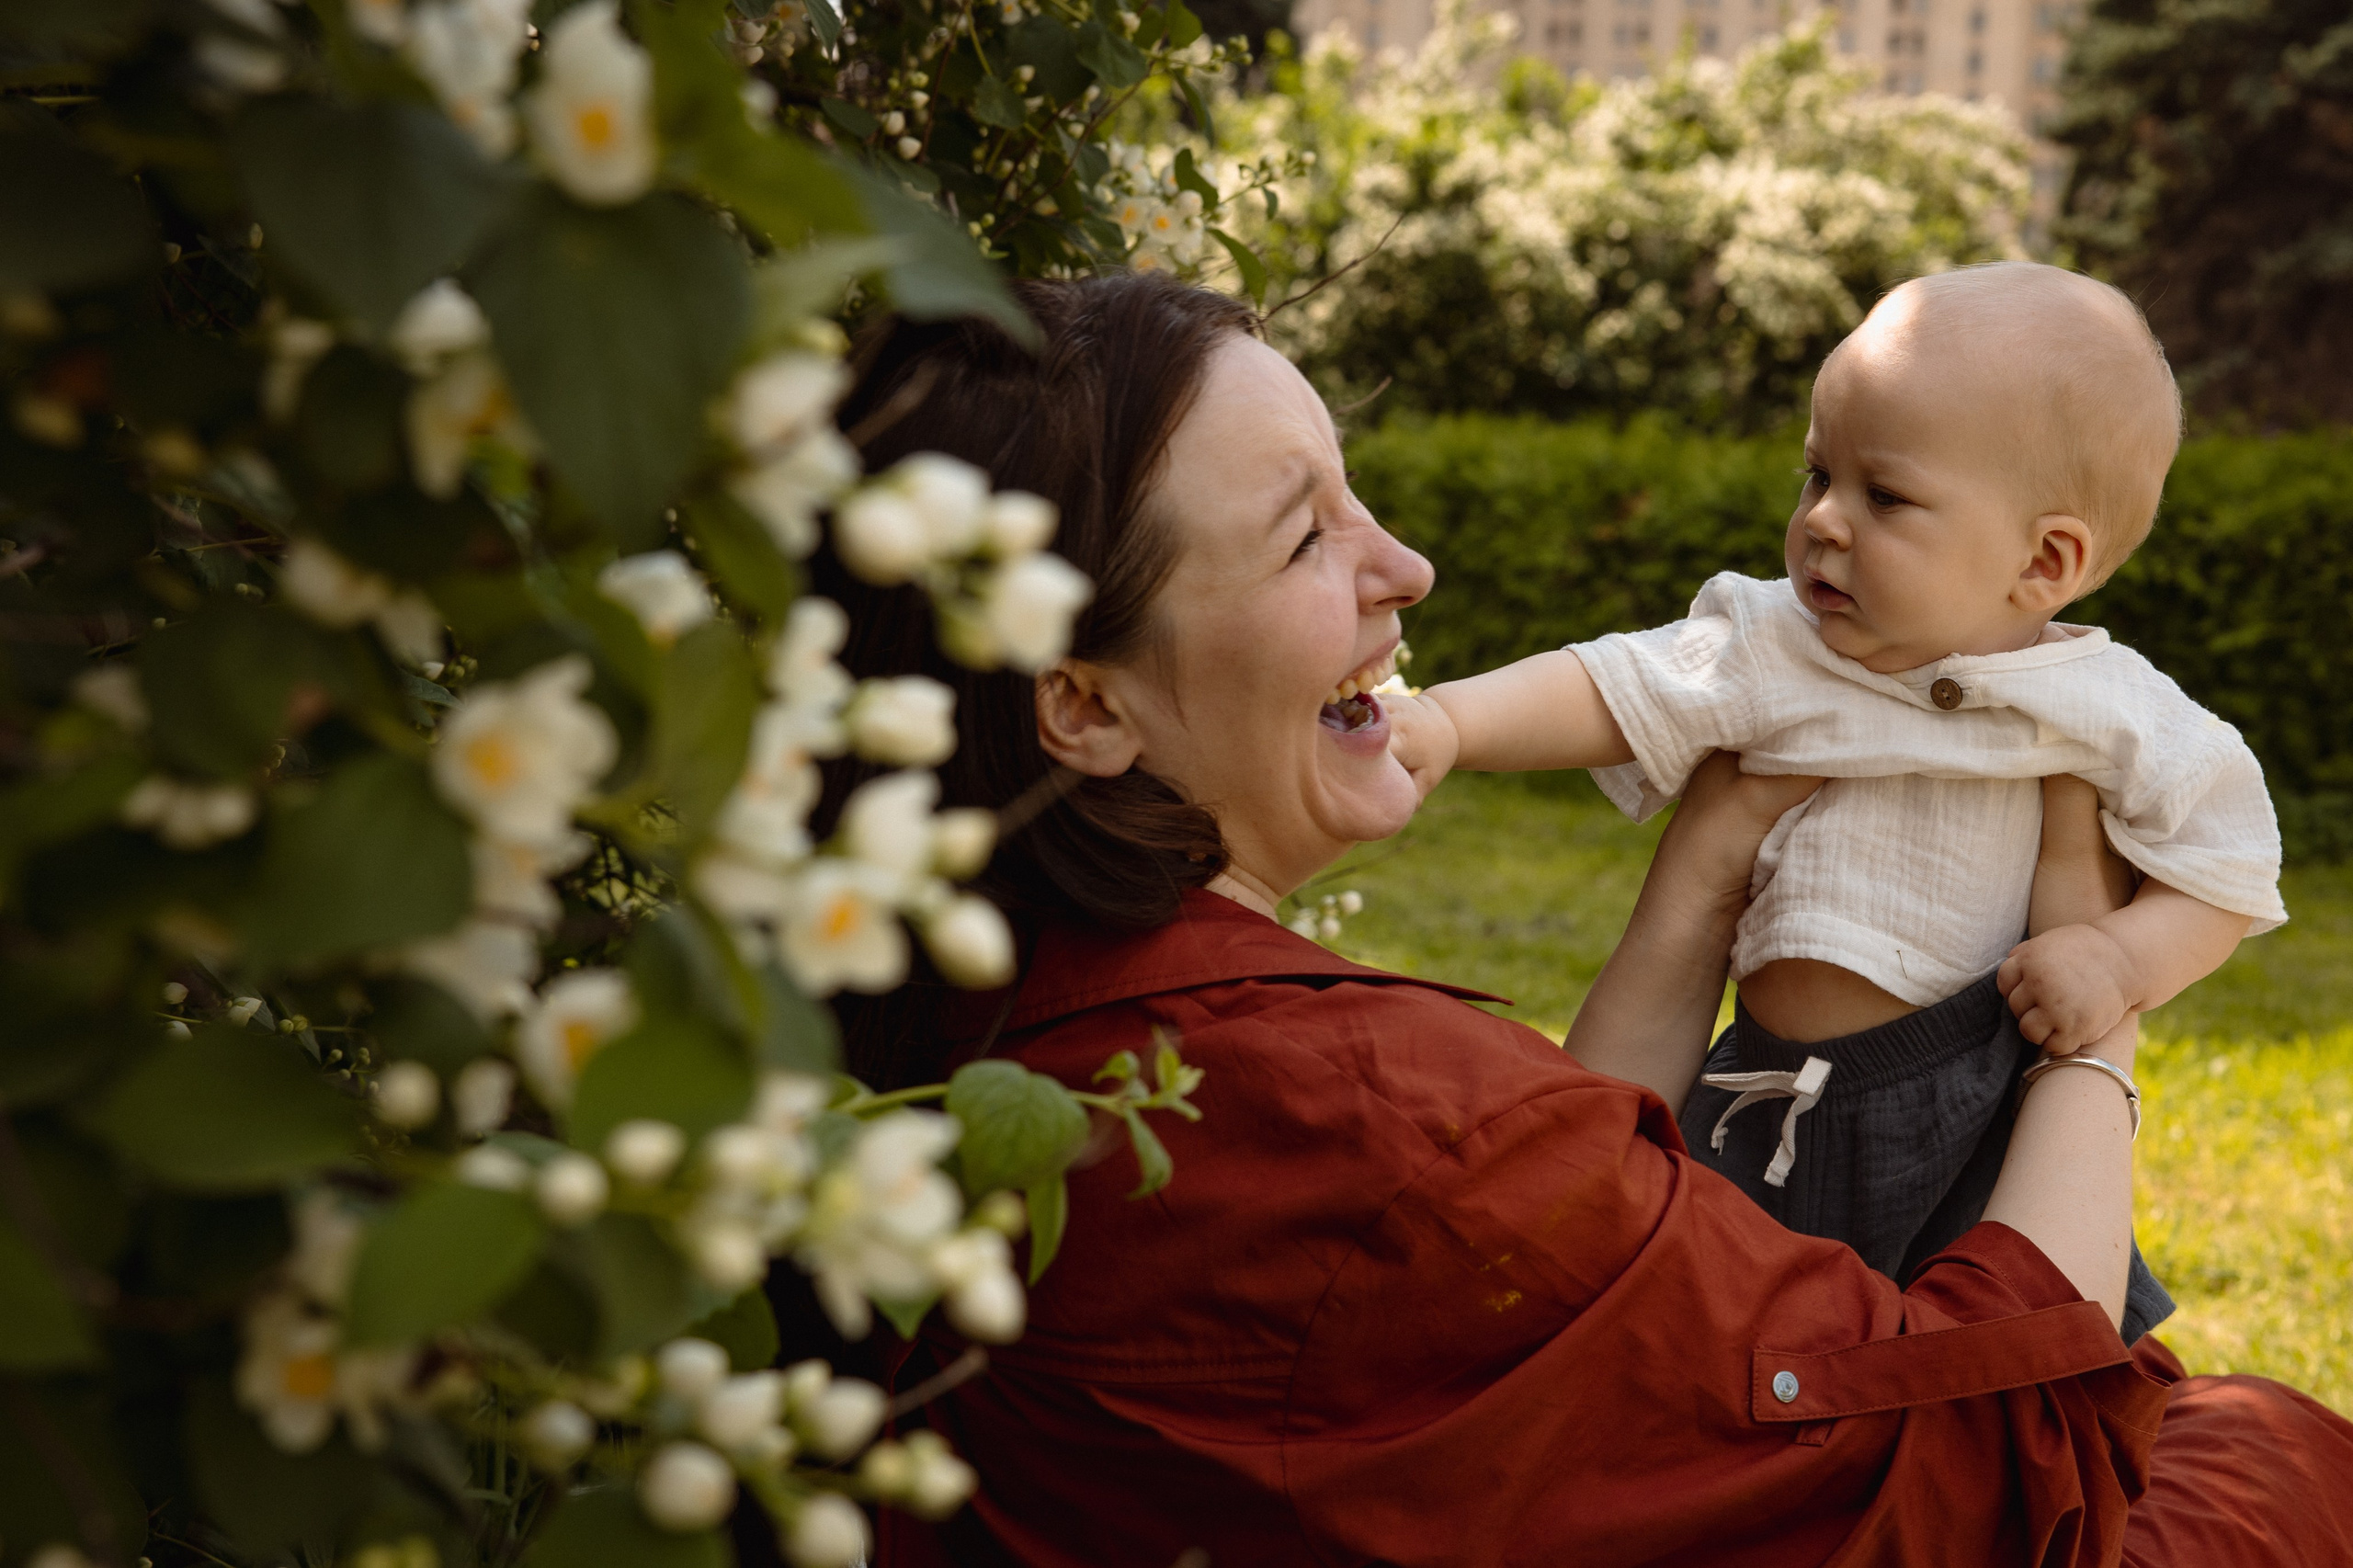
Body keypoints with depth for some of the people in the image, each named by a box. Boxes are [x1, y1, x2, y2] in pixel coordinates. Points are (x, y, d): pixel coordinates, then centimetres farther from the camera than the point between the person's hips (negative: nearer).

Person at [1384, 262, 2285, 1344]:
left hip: (1968, 1121, -3)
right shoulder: (1771, 648, -2)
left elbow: (2226, 874, 1)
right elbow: (1609, 692, -8)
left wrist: (2123, 958, -18)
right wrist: (1443, 723, -23)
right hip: (1762, 1114, 3)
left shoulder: (2106, 714, -6)